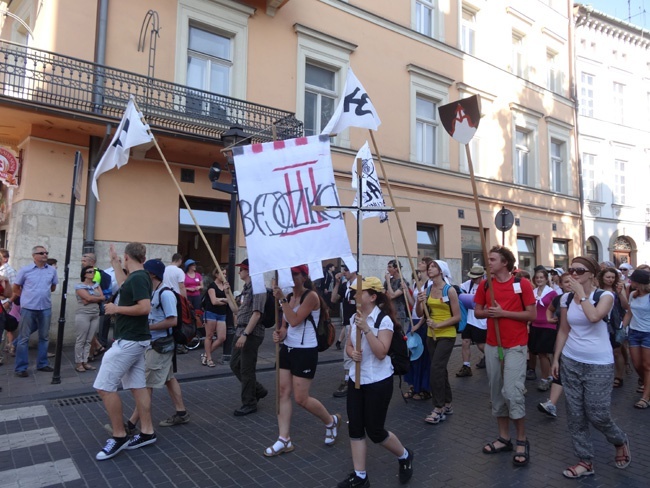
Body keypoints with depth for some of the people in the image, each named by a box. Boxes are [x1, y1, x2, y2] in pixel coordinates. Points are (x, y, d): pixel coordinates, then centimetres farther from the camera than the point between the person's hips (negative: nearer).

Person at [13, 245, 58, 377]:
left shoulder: (52, 270, 2)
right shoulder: (25, 270, -5)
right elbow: (16, 288, 4)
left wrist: (43, 293, 11)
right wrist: (27, 296, 6)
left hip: (46, 308, 3)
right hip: (28, 308, -3)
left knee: (44, 337, 12)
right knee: (24, 338, 3)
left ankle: (42, 364, 24)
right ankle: (20, 367, 11)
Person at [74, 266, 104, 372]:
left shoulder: (97, 285, 13)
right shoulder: (79, 286, -3)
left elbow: (102, 298, 1)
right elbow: (88, 297, -15)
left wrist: (91, 300, -10)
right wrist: (98, 298, -1)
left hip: (95, 315, 5)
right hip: (83, 315, -5)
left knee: (89, 340, 8)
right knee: (81, 340, 0)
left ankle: (85, 362, 14)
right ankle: (78, 363, 7)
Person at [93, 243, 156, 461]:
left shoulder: (138, 278, -18)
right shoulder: (137, 277, 12)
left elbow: (145, 307, -29)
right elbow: (124, 286, 34)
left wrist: (116, 309, -17)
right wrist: (114, 262, 36)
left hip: (128, 341, -10)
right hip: (136, 339, 10)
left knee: (104, 386, -4)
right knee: (137, 386, 11)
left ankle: (119, 436, 5)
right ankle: (147, 432, 17)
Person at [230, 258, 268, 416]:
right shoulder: (246, 288, 13)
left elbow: (256, 314, -23)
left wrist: (245, 334, -26)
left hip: (251, 334, -10)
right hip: (241, 331, 10)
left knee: (246, 370, 0)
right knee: (235, 364, 16)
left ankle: (249, 404, 17)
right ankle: (258, 390, 31)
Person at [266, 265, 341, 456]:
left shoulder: (311, 296, -16)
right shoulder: (289, 296, 6)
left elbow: (295, 321, -25)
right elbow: (286, 325, 11)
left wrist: (282, 300, -24)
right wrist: (280, 334, -10)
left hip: (305, 352, -8)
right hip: (287, 349, 8)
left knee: (301, 398, 0)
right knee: (283, 393, 6)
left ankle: (331, 421, 25)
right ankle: (284, 440, 17)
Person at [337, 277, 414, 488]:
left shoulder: (384, 320, -16)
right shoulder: (355, 318, 4)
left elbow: (381, 353, -24)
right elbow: (348, 346, 11)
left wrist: (367, 328, -31)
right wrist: (352, 352, -12)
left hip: (378, 382, -6)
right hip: (356, 379, 7)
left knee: (375, 430, 4)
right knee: (355, 427, 7)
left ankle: (404, 456, 32)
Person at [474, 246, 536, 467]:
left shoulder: (522, 284, -7)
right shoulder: (485, 285, 5)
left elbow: (531, 314, -7)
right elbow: (477, 312, 10)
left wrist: (504, 312, -16)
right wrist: (488, 312, -12)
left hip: (516, 346, -5)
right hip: (492, 345, 5)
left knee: (512, 392, -9)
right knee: (496, 392, 10)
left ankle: (522, 441, 10)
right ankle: (504, 438, 24)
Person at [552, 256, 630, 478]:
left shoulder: (605, 295, -8)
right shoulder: (567, 298, 4)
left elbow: (594, 317, -30)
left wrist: (581, 293, -19)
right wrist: (556, 358, 7)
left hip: (599, 364, -4)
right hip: (570, 362, 4)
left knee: (597, 415, 2)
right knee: (575, 415, 6)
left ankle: (620, 441, 34)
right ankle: (585, 461, 21)